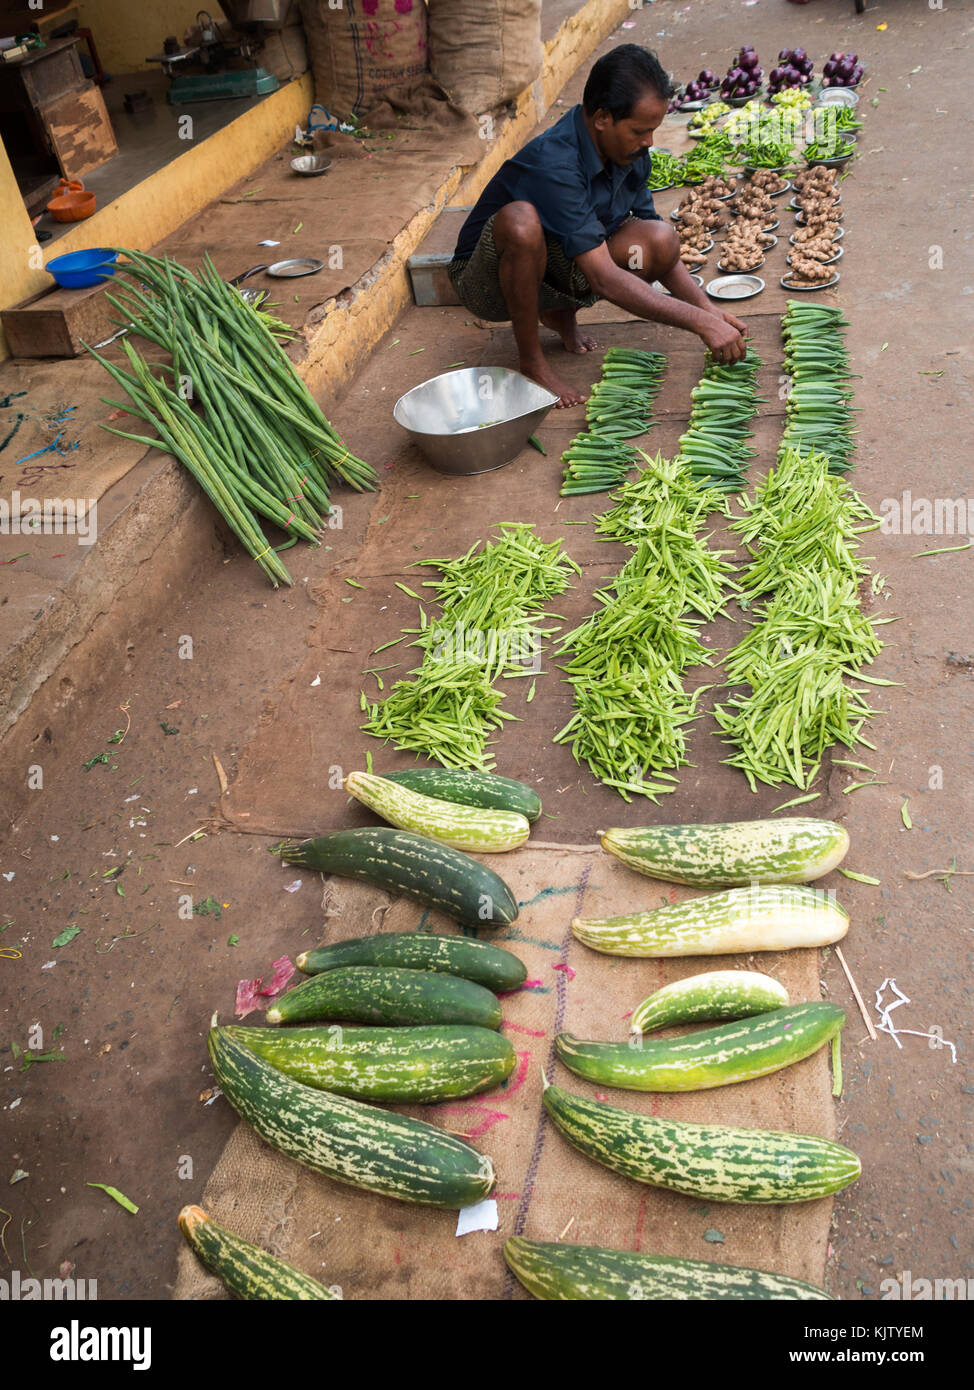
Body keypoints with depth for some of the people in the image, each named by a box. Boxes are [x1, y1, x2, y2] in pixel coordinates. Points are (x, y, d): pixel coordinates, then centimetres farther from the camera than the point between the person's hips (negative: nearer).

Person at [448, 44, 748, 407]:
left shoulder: (630, 152, -7)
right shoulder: (553, 164, -32)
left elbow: (657, 243, 4)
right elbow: (604, 280, -37)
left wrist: (708, 309, -11)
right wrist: (701, 323, -36)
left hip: (555, 268, 7)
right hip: (486, 280, -6)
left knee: (661, 240, -17)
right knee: (521, 221, -41)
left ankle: (562, 315, 8)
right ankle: (532, 362, -19)